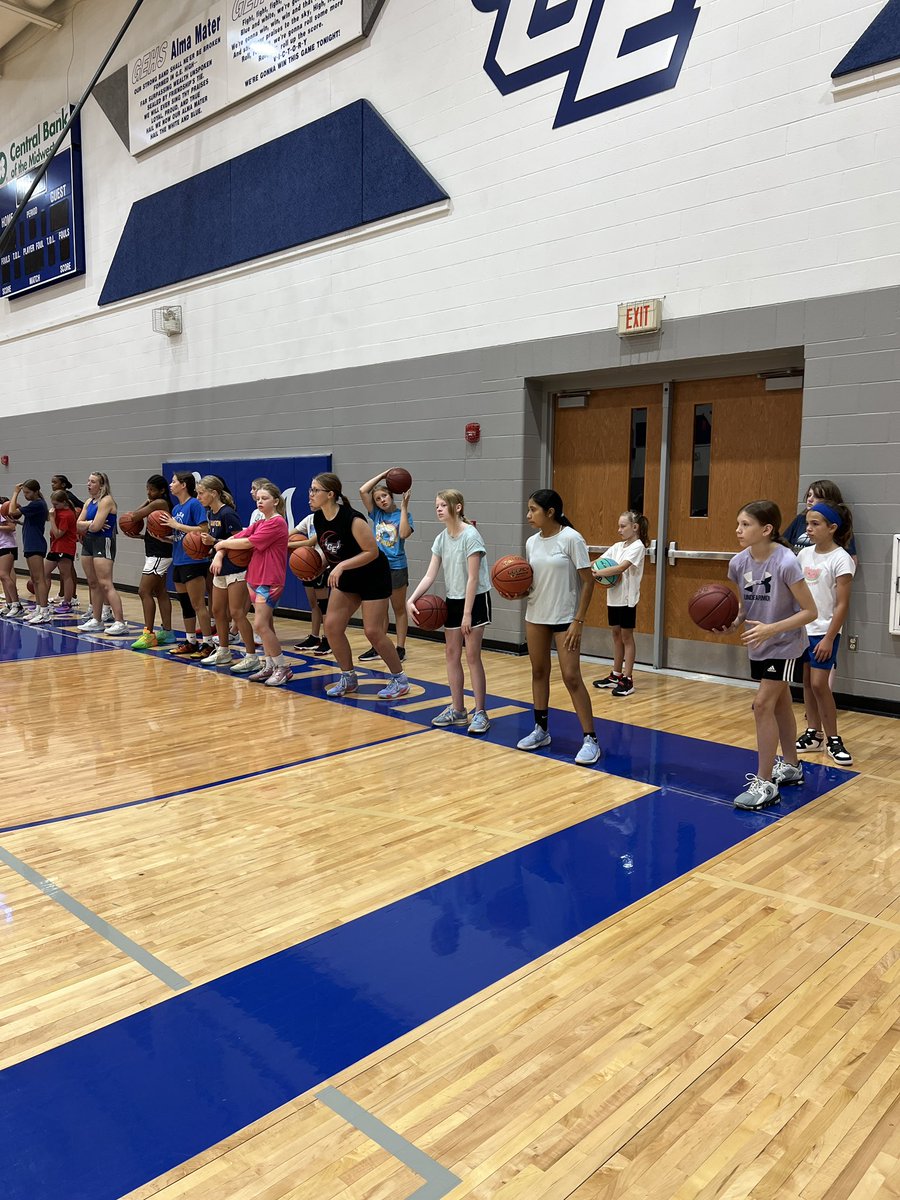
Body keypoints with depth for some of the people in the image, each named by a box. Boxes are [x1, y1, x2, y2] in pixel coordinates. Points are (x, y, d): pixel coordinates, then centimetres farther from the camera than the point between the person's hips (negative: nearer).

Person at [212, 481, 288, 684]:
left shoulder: (277, 523, -12)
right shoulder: (258, 524, 15)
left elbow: (247, 543, -16)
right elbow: (235, 538, 9)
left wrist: (222, 544, -4)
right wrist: (219, 554, -9)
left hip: (269, 581, -9)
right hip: (255, 578, 9)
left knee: (261, 625, -14)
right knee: (266, 625, 11)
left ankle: (283, 667, -6)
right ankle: (270, 666, 17)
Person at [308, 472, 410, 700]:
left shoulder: (352, 519, -26)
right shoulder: (318, 518, -4)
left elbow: (372, 552, -24)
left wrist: (342, 566, -30)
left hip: (373, 577, -7)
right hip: (346, 579, 7)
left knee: (373, 631, -8)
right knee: (331, 626, 1)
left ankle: (400, 680, 9)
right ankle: (348, 678, 17)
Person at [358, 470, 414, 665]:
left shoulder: (402, 515, -3)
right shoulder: (376, 514, 6)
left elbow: (404, 533, -22)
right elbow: (363, 491, -2)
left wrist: (404, 507, -17)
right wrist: (383, 474, -1)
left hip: (396, 567, -4)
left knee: (399, 609, 7)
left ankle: (400, 648, 11)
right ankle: (377, 648, 17)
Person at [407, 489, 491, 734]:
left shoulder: (470, 536, -16)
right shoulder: (441, 539, 5)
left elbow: (472, 578, -18)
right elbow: (430, 575, 1)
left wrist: (467, 613, -19)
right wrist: (412, 600, -12)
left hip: (476, 600, -7)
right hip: (453, 600, 7)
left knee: (472, 655, -7)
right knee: (451, 654, 8)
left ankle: (480, 712, 2)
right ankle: (457, 710, 18)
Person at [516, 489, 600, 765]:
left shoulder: (571, 539, -14)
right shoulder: (532, 542, 4)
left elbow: (588, 581, -13)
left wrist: (578, 621, -17)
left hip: (565, 619, -6)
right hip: (535, 616, 6)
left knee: (571, 677, -8)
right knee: (539, 672, 12)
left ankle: (590, 739, 1)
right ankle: (541, 731, 25)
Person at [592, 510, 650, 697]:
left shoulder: (637, 547, -12)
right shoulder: (617, 546, 10)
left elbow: (621, 567, -26)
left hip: (627, 599, -7)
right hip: (613, 597, 7)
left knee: (626, 636, -1)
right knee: (616, 634, 13)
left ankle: (627, 680, 5)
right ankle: (616, 676, 23)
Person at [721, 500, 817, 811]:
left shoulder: (785, 563, -26)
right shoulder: (739, 562, -8)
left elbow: (810, 611, -21)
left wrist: (771, 629, -30)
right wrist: (733, 623, -14)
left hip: (784, 645, -6)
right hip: (758, 645, 6)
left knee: (763, 704, -11)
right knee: (780, 704, 19)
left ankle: (765, 784, -2)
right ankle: (791, 766, 37)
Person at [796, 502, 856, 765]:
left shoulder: (840, 559, -12)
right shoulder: (805, 554, 5)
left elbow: (842, 605, -13)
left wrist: (828, 639, -16)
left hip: (824, 631, -6)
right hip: (801, 628, 6)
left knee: (819, 684, -7)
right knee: (807, 682, 10)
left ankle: (833, 740, 7)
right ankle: (813, 734, 21)